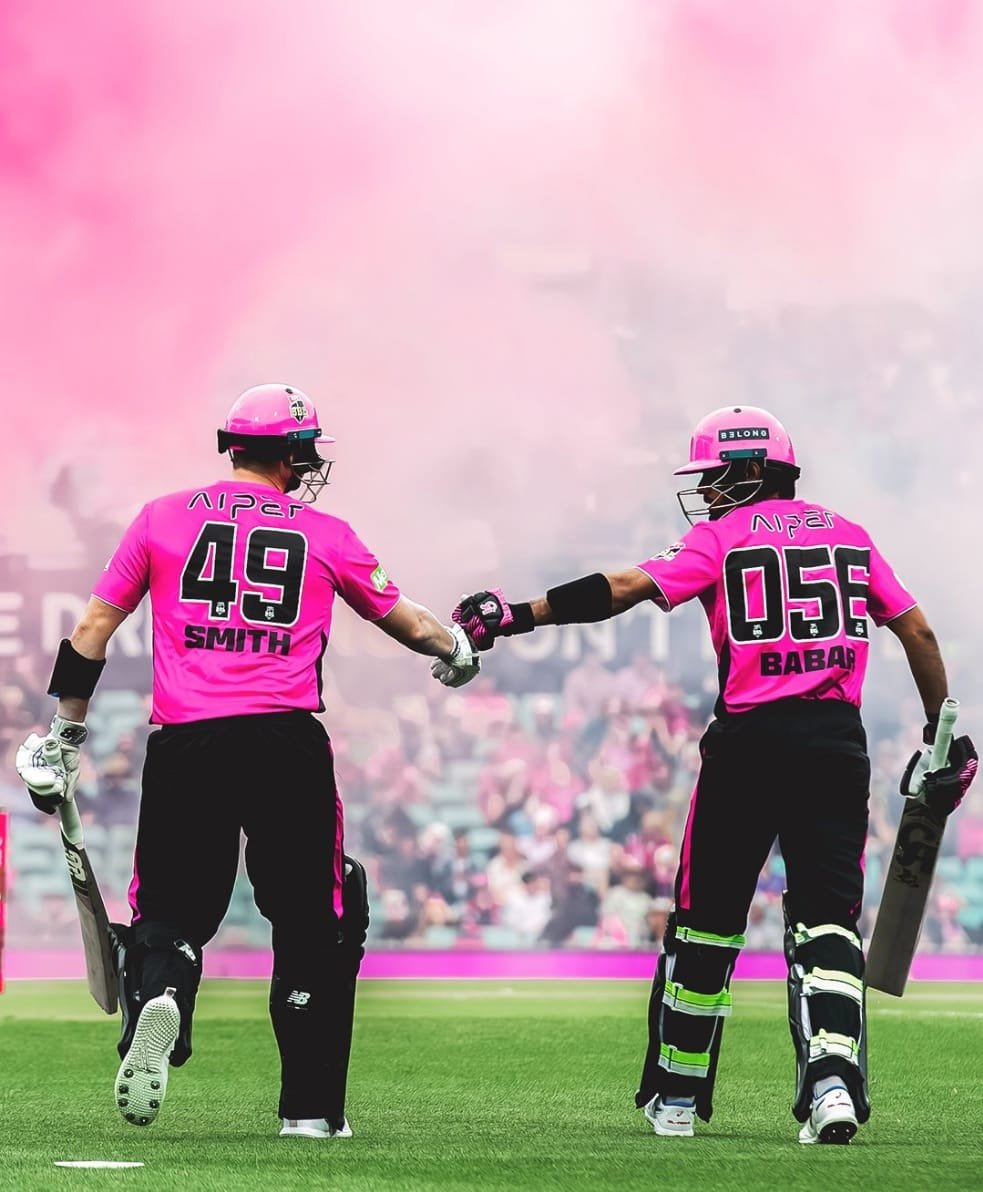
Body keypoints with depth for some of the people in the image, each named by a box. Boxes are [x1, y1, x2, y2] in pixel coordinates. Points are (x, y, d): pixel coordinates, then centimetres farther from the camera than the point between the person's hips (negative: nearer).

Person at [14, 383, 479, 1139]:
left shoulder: (162, 519, 11)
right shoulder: (326, 536, 9)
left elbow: (92, 632, 10)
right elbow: (409, 624, 20)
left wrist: (63, 740, 18)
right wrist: (455, 648, 42)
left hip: (184, 747, 1)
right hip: (286, 745, -1)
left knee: (172, 911, 11)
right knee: (311, 927, 14)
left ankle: (158, 994, -24)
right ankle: (311, 1105, 13)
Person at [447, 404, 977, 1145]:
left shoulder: (722, 538, 1)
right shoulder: (849, 536, 14)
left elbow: (627, 589, -10)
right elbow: (916, 630, 13)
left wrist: (518, 617, -8)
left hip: (750, 738, -2)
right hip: (836, 742, 3)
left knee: (708, 918, 11)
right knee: (826, 917, 0)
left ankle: (677, 1095, 21)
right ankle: (834, 1078, -23)